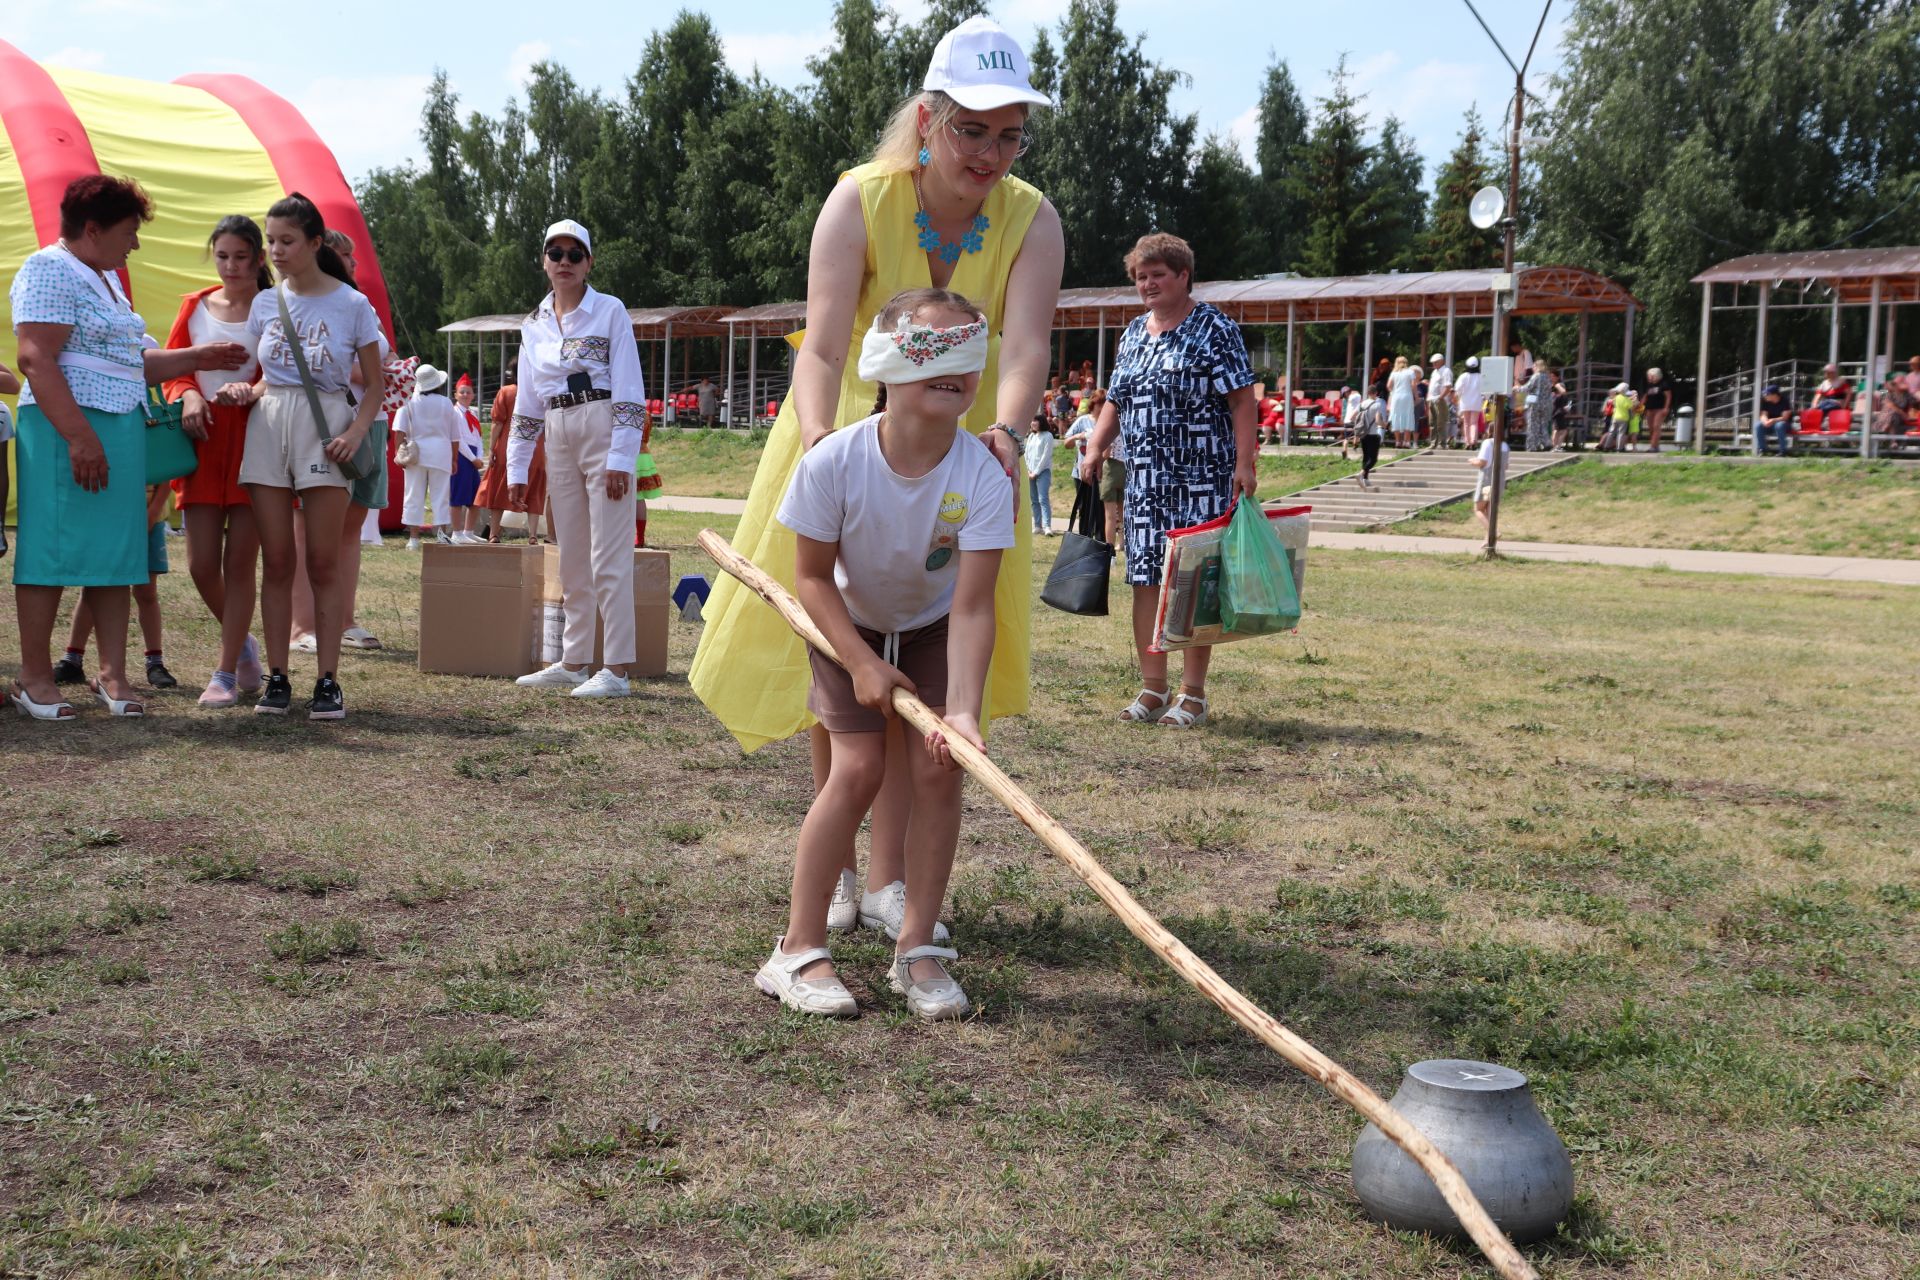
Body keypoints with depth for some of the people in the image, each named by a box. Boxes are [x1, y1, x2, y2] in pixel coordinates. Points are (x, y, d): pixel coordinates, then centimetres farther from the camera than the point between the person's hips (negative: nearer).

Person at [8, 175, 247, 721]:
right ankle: (34, 677, 3)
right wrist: (79, 436, -25)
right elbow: (36, 359, -18)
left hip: (122, 431, 9)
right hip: (70, 431, -9)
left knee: (116, 553, 7)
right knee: (52, 551, -5)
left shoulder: (106, 279, 22)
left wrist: (198, 358, 20)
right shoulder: (49, 270, -7)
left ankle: (112, 674, 10)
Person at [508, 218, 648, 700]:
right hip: (558, 438, 6)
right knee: (571, 557, 9)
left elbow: (629, 392, -8)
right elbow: (527, 404, 16)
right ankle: (574, 662, 16)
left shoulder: (610, 311, -2)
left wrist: (620, 458, -15)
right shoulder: (534, 325, 14)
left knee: (608, 556, -8)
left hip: (604, 431, -6)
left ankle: (616, 669, -7)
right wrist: (517, 469, 11)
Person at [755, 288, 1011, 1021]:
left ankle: (917, 949, 2)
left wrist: (963, 710, -40)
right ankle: (799, 949, -4)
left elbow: (971, 609, -30)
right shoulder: (834, 462, -30)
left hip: (935, 627, 1)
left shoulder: (982, 477, -29)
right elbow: (813, 577, -16)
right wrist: (862, 663, -23)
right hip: (847, 625, -1)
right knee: (858, 766, -15)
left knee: (938, 766, -13)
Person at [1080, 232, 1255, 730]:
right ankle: (1152, 688, 14)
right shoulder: (1133, 334, 16)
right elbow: (1116, 401, 22)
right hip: (1144, 479, 6)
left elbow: (1241, 399, -9)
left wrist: (1244, 461, -18)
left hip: (1201, 478, -6)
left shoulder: (1214, 329, -4)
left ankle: (1193, 692, 6)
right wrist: (1096, 446, 8)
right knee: (1145, 578, 5)